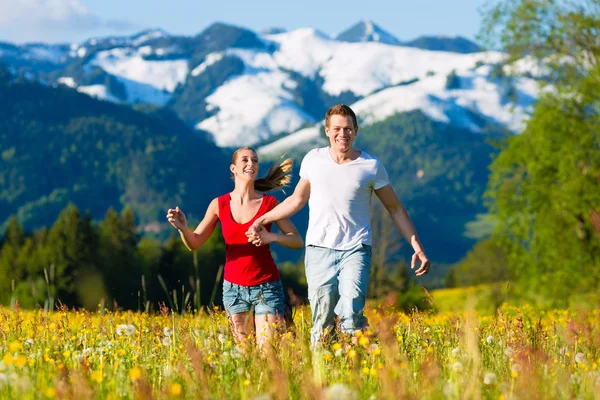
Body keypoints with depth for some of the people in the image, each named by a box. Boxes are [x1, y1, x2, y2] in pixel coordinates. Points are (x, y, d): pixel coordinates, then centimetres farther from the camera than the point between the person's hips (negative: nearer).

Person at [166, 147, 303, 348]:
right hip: (234, 286, 2)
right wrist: (182, 227, -17)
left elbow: (297, 241, -3)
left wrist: (272, 237, -21)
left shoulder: (269, 203, -4)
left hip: (266, 286, -2)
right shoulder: (219, 204, 1)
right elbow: (194, 243, 3)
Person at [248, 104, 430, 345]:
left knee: (352, 317, -20)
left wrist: (417, 247, 6)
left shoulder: (371, 166, 3)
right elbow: (297, 199, 22)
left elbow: (395, 209, 11)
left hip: (356, 250, -2)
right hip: (319, 250, 2)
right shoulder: (313, 160, 8)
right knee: (322, 323, -2)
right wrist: (262, 220, 18)